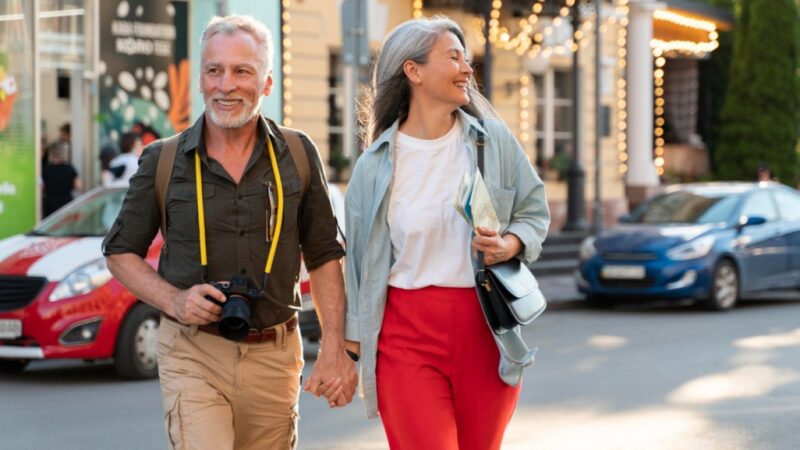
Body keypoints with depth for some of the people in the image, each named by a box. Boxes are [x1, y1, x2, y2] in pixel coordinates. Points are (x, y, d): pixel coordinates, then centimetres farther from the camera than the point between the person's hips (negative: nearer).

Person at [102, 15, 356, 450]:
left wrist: (334, 348, -1)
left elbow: (323, 256, 8)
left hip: (274, 354, 2)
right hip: (192, 353, -2)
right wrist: (173, 300, -10)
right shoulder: (163, 161, 0)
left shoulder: (298, 156, 3)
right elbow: (121, 252, 8)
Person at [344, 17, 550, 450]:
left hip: (486, 327, 2)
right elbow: (359, 260, 7)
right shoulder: (375, 164, 1)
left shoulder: (493, 140, 4)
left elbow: (534, 212, 13)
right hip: (407, 332, -2)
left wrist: (510, 245, -9)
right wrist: (353, 351, 7)